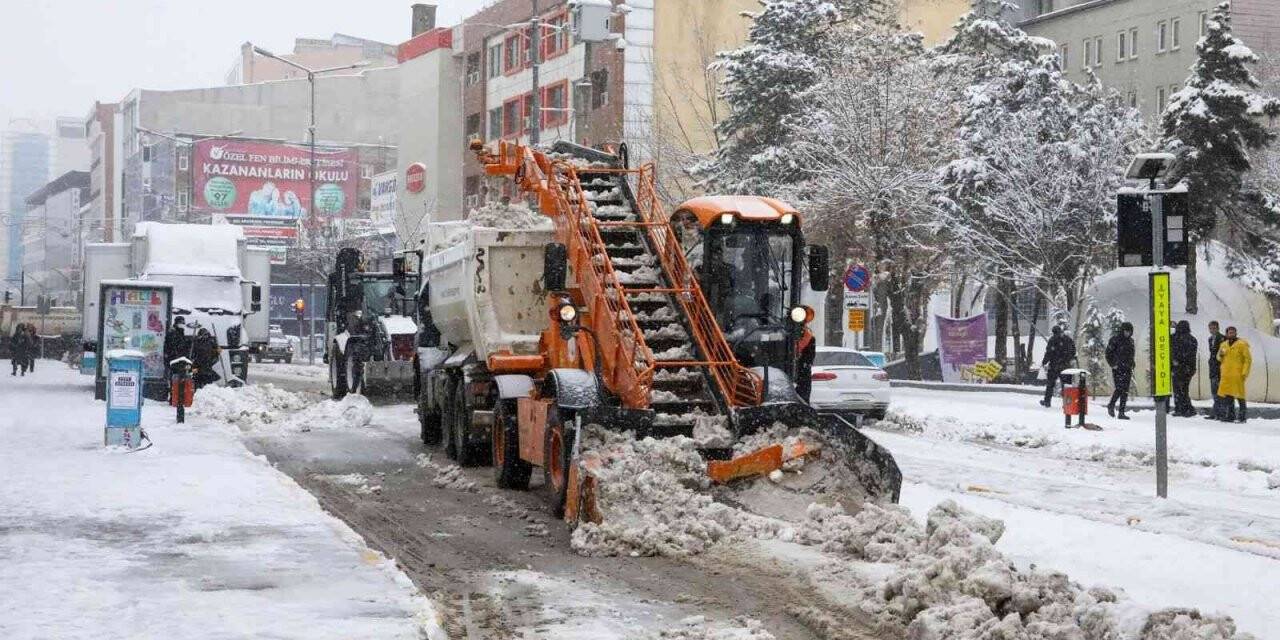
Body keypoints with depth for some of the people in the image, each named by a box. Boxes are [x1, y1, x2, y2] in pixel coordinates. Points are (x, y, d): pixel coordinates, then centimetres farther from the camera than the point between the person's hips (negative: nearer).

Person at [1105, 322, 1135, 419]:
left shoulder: (1130, 341, 15)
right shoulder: (1115, 339, -4)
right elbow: (1108, 353, -4)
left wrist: (1132, 367, 17)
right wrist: (1112, 364, -11)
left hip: (1127, 369, 6)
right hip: (1117, 368, -6)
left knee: (1125, 391, 1)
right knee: (1119, 389, -14)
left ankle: (1121, 413, 4)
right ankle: (1111, 406, 11)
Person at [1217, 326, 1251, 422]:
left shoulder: (1242, 345, -2)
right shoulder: (1224, 345, 15)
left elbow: (1248, 359, -5)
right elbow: (1220, 359, 25)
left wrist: (1245, 372, -13)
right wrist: (1220, 355, 1)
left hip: (1237, 374, -6)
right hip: (1226, 374, 6)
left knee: (1239, 394, -7)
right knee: (1227, 395, 5)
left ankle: (1243, 415, 0)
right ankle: (1230, 415, 12)